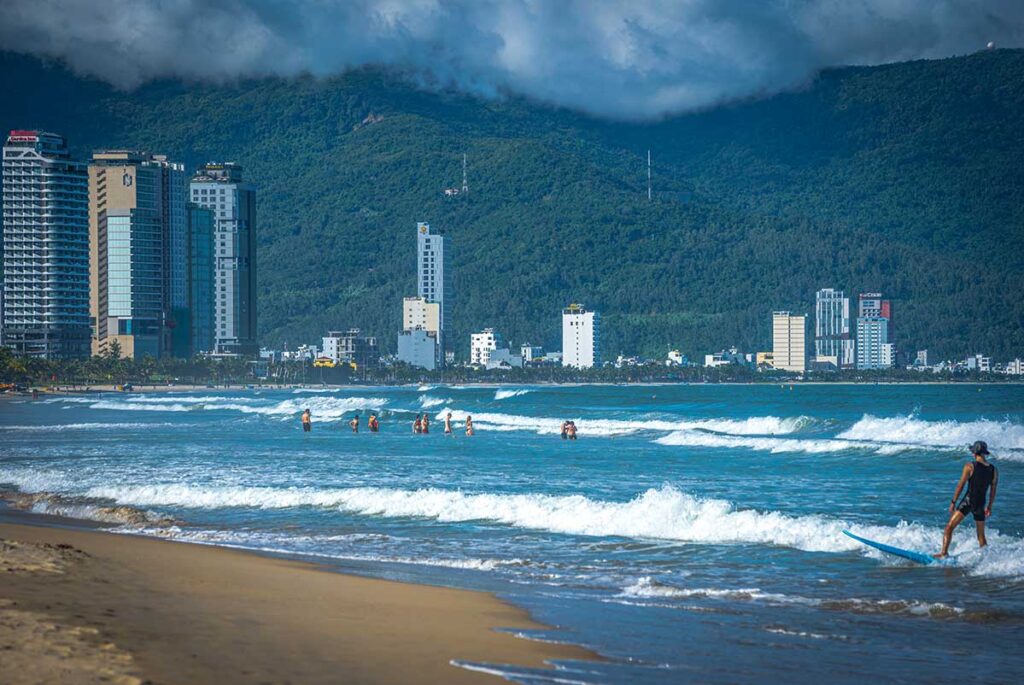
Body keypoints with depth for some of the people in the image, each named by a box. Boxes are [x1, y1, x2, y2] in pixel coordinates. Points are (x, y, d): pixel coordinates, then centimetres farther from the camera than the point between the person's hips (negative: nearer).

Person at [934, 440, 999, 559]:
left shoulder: (970, 467, -8)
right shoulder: (994, 470, 5)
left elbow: (960, 486, -7)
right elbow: (993, 491, 10)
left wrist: (953, 502, 0)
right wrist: (989, 507, 22)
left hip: (968, 500, -5)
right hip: (980, 504, 5)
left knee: (949, 527, -5)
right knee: (981, 535, 18)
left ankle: (944, 552, -18)